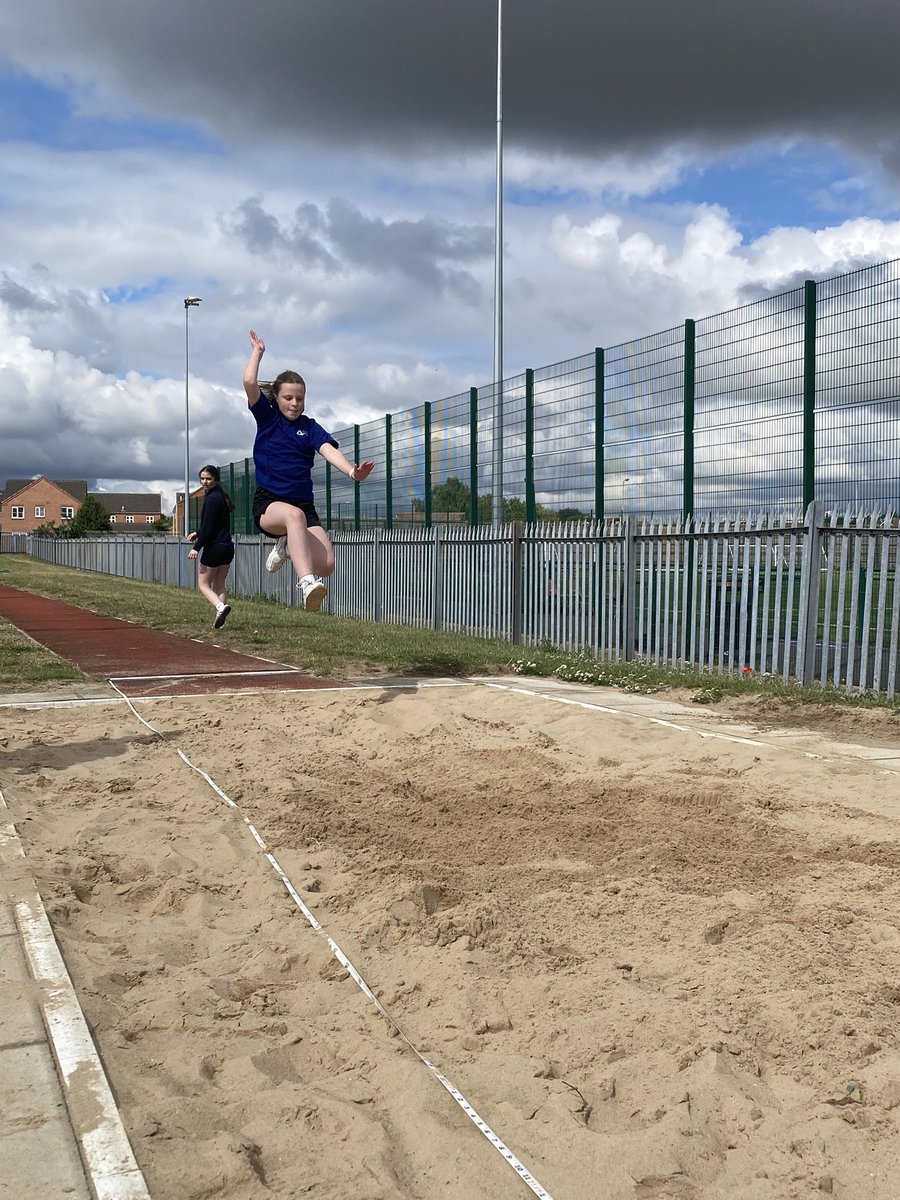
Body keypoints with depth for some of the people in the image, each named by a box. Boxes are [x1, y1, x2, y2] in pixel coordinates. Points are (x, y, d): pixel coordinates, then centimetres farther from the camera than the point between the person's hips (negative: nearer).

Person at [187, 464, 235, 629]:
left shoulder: (212, 498, -14)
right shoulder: (222, 496, 14)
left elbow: (208, 526, -19)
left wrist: (197, 546, -17)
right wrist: (198, 534, 26)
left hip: (214, 547, -9)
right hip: (227, 547, 9)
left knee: (203, 584, 2)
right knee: (219, 585, 14)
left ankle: (220, 606, -22)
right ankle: (220, 621, 11)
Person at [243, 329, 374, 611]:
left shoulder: (310, 426, 11)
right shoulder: (267, 417, 8)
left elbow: (328, 450, -9)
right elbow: (249, 382, -8)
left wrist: (352, 471, -28)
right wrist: (257, 351, 6)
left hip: (303, 503, 3)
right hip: (268, 504, -3)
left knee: (326, 566, -15)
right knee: (295, 515, -41)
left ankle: (288, 545, 17)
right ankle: (306, 583, -54)